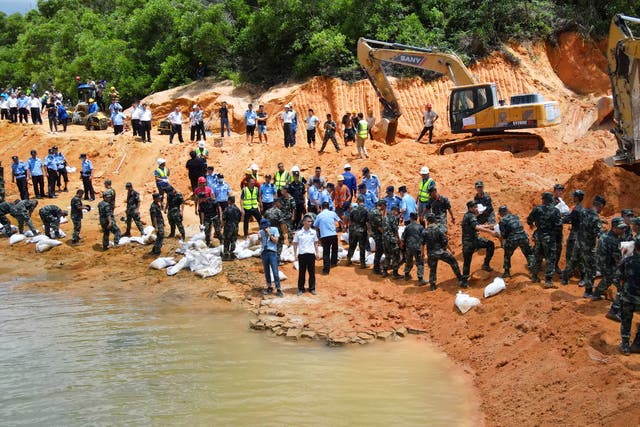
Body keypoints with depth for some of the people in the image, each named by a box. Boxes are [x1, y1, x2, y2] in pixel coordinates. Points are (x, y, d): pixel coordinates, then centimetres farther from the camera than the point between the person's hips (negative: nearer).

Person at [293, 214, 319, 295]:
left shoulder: (313, 232, 6)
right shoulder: (298, 233, -1)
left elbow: (315, 243, 13)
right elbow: (295, 244, 4)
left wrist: (317, 253, 6)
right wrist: (295, 255, -1)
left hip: (311, 254, 2)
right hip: (302, 254, -2)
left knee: (312, 272, 5)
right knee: (301, 272, 4)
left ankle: (312, 288, 14)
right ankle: (301, 289, 12)